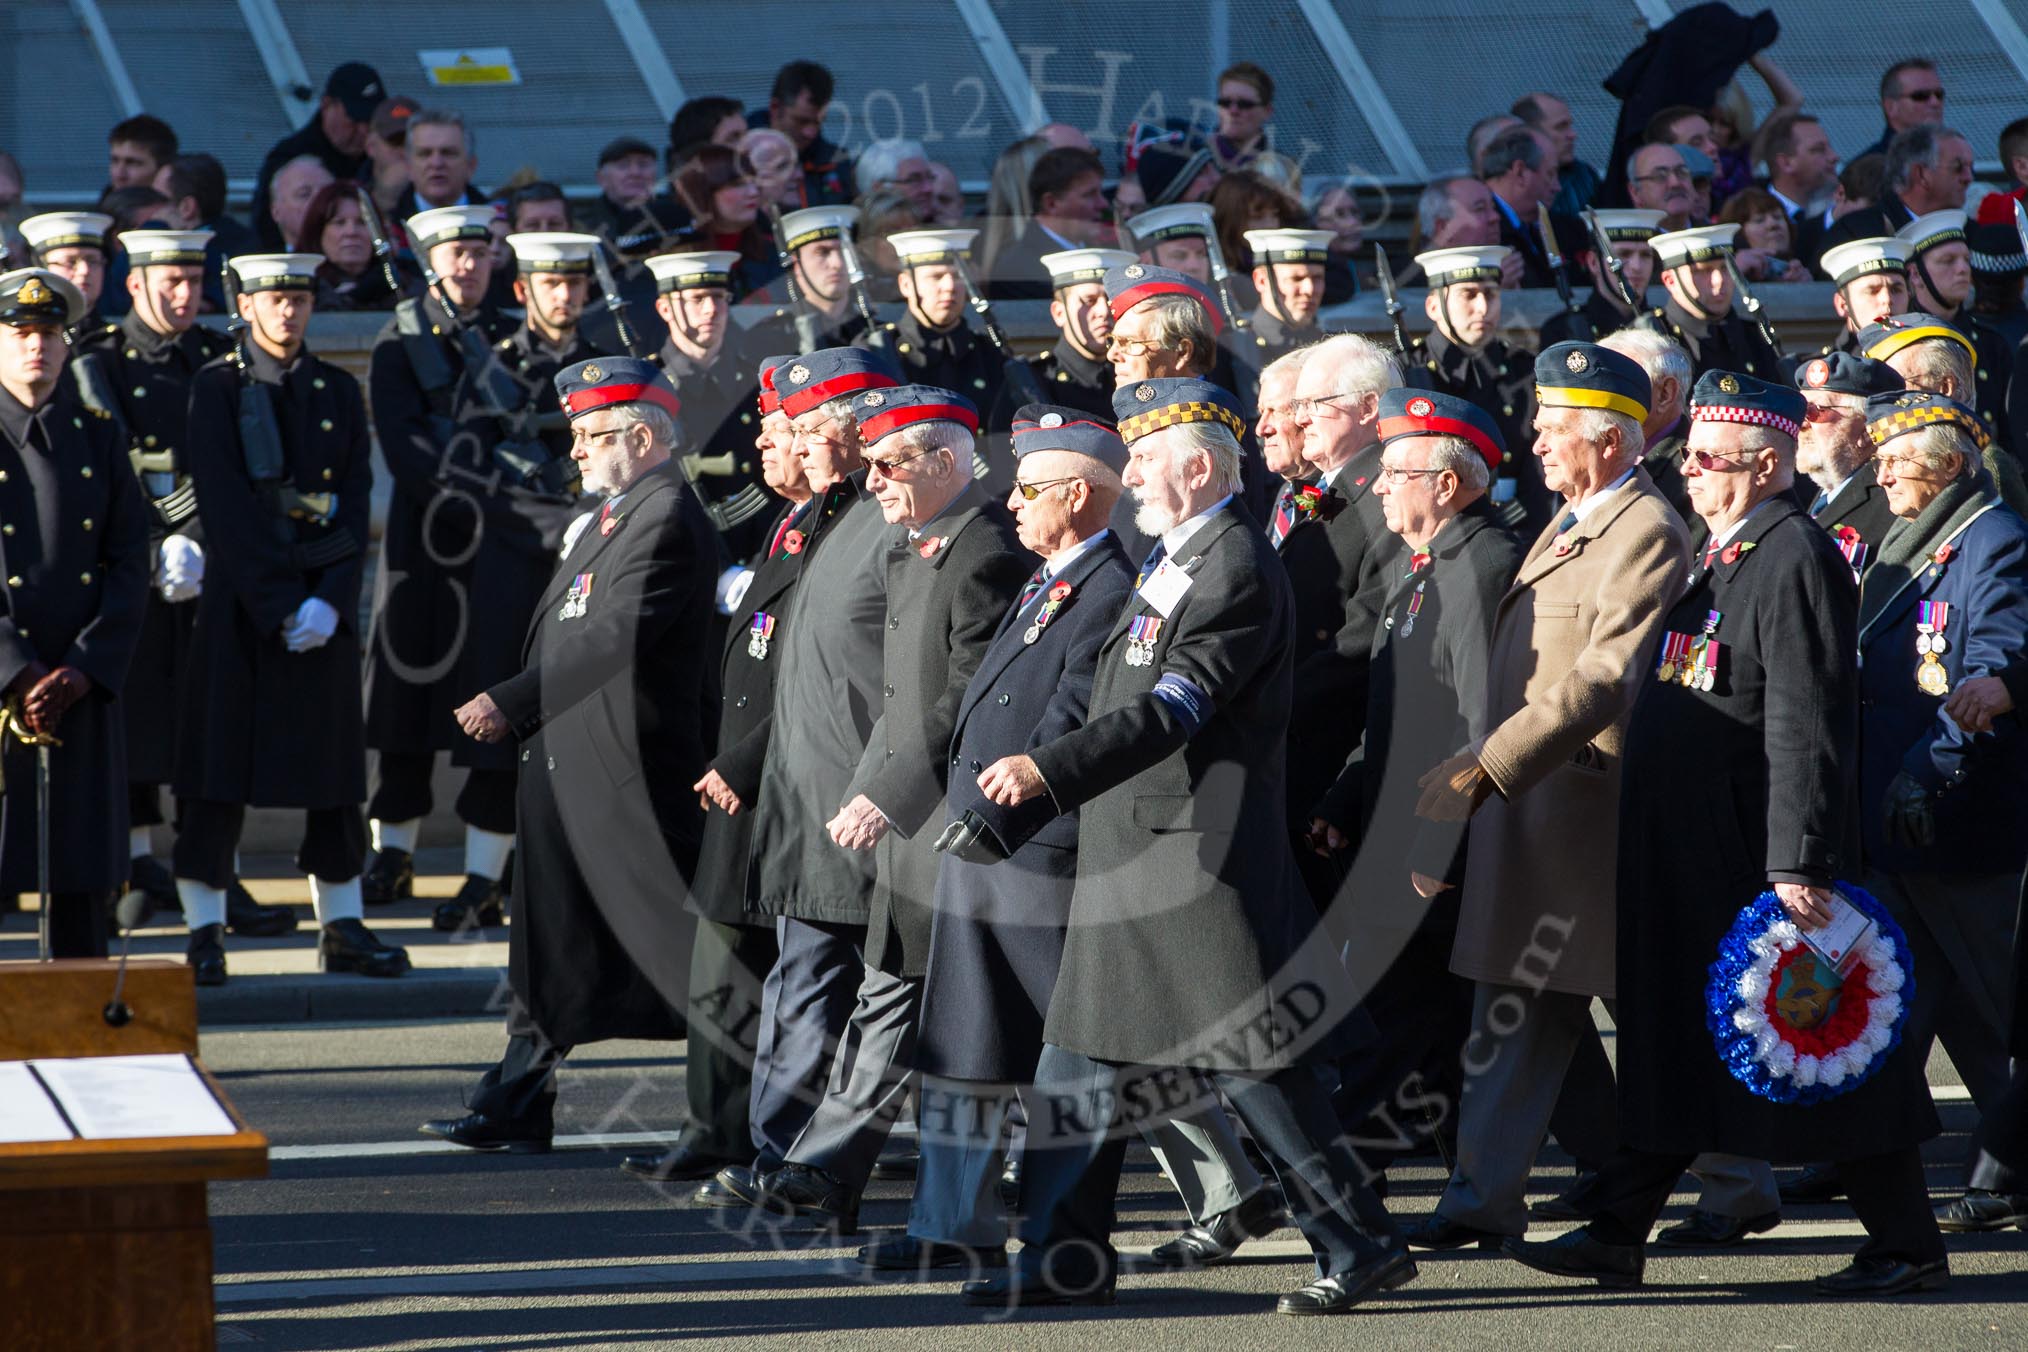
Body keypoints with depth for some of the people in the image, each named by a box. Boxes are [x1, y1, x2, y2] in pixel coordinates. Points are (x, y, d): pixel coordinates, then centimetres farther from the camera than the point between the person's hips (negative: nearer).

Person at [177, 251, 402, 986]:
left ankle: (342, 926, 13)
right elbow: (225, 510, -9)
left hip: (324, 607, 4)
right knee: (220, 768, -4)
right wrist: (282, 605, -15)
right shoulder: (217, 388, -2)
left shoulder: (339, 392, 11)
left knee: (334, 766, 6)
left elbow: (356, 504, 5)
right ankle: (203, 933, -1)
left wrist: (330, 601, -9)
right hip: (239, 598, -4)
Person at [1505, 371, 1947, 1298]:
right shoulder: (1719, 558, 15)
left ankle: (1906, 1246, 5)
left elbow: (1808, 727, -21)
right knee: (1672, 1039, 13)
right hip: (1688, 858, 10)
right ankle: (1617, 1238, 17)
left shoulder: (1794, 560, -15)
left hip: (1753, 855, -10)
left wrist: (1799, 864, -25)